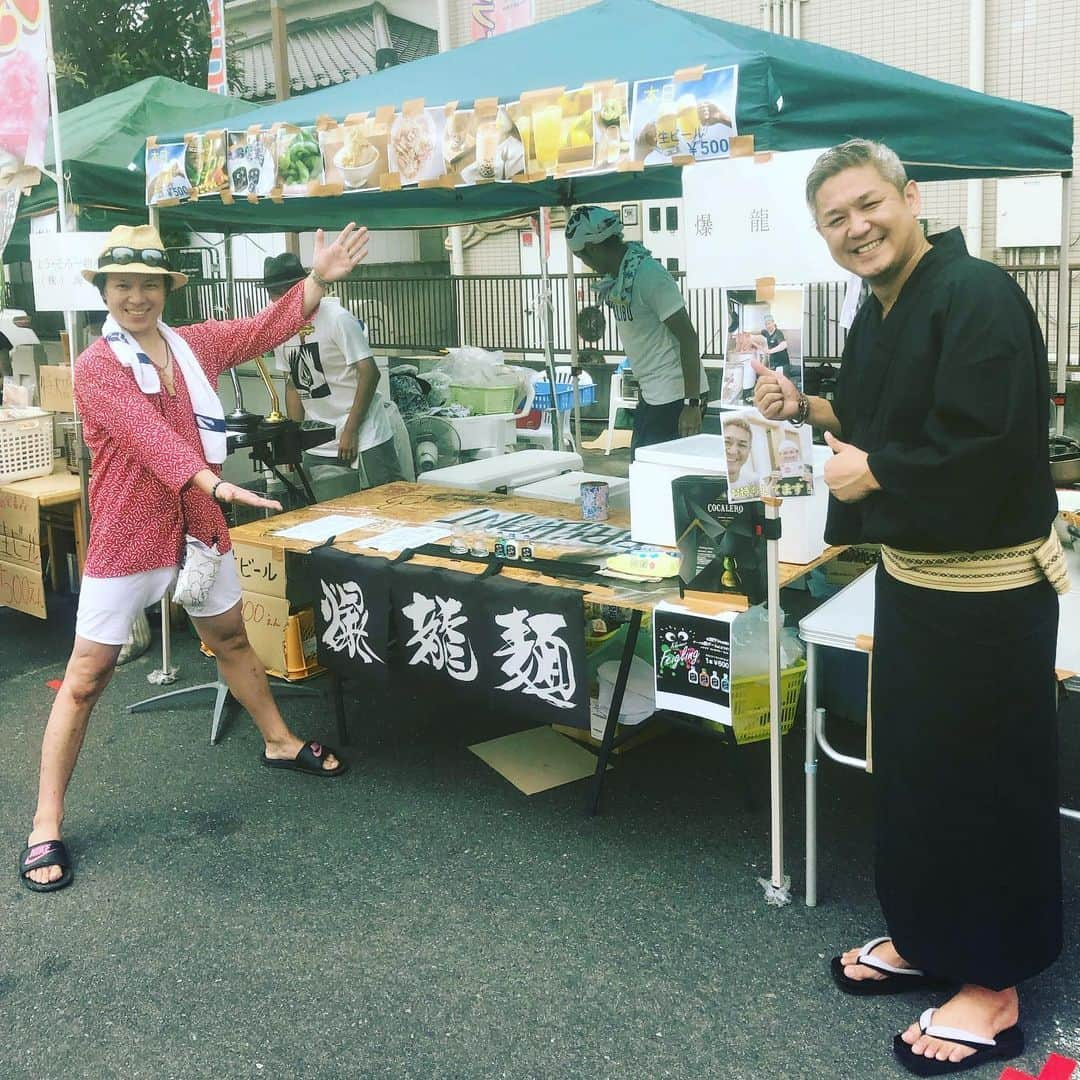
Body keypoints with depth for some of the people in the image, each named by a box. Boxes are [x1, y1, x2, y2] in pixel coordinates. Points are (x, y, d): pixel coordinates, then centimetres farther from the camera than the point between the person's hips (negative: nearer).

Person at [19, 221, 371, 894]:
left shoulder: (194, 346, 6)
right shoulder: (97, 366, -13)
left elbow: (268, 328, 8)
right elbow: (149, 433, -29)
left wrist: (320, 277, -6)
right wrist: (214, 482, -43)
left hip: (199, 526, 6)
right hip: (127, 537, -6)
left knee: (232, 639, 23)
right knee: (86, 678, -1)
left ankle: (280, 742, 44)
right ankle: (46, 828, 8)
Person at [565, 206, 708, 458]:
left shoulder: (648, 274, -18)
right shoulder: (617, 278, 9)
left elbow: (687, 336, -20)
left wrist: (692, 404, -23)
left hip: (676, 396, -9)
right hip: (652, 394, 9)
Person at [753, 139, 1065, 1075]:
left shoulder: (977, 298, -20)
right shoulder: (882, 309, 10)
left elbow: (982, 448, -29)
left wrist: (875, 473, -16)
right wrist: (809, 408, 7)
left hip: (985, 588, -10)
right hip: (911, 573, 10)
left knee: (985, 783, 2)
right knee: (911, 763, 19)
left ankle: (994, 989, 19)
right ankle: (924, 938, 38)